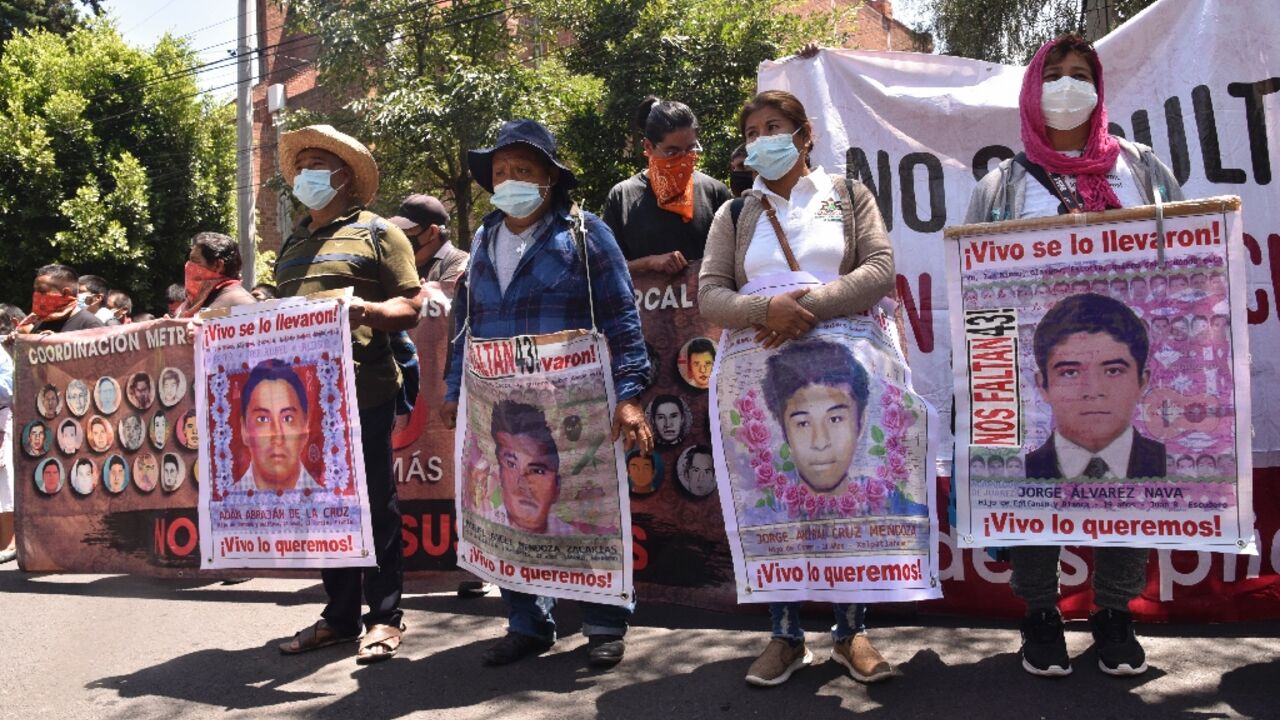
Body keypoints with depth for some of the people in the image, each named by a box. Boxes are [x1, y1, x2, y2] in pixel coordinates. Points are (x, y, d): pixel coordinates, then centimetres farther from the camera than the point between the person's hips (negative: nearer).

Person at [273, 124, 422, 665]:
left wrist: (363, 308, -23)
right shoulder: (291, 245, 21)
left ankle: (385, 617, 10)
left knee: (375, 501, 0)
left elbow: (410, 309, -5)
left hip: (363, 390, -6)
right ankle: (339, 614, 22)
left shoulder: (377, 233, 2)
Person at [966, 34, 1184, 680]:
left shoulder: (1139, 165, 16)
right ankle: (1040, 613, 14)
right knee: (1034, 480, 0)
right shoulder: (1003, 184, 10)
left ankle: (1114, 612, 18)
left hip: (1127, 349, 2)